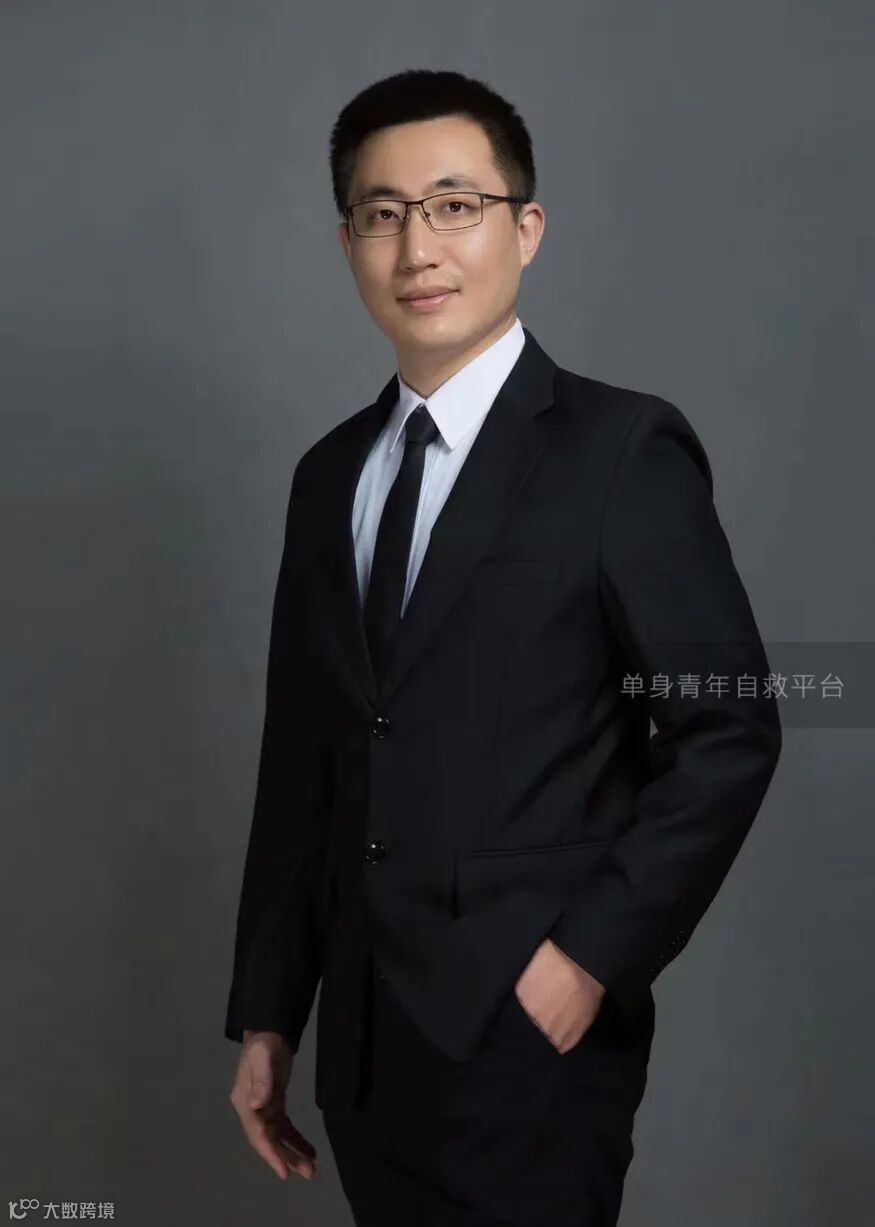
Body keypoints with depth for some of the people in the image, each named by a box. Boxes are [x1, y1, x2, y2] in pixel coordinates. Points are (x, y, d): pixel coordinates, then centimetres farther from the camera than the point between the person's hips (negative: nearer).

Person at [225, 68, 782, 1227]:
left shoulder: (623, 450, -8)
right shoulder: (328, 475, 9)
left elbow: (729, 730, -9)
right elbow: (300, 760, 10)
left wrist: (596, 953, -13)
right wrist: (268, 1011, 10)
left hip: (528, 1044, -5)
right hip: (362, 1044, 5)